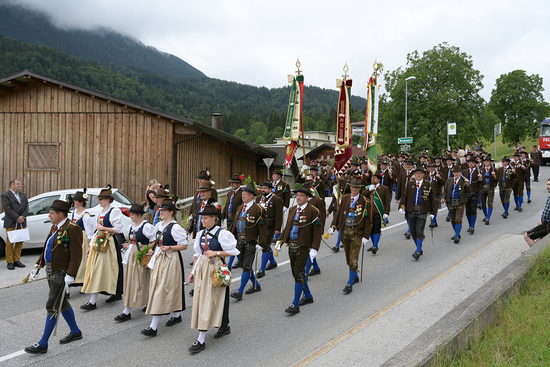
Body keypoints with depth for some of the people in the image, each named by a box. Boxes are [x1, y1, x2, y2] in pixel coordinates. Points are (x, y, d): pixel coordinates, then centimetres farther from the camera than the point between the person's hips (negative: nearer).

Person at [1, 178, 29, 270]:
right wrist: (17, 218, -16)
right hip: (11, 223, -6)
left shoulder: (23, 195, 15)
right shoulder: (5, 195, -4)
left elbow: (26, 207, 9)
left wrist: (23, 217, -7)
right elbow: (7, 209, -12)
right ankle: (10, 262, 5)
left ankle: (16, 260, 17)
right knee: (10, 243, -2)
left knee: (20, 242, 7)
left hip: (22, 223, 6)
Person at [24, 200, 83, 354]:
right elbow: (47, 248, 20)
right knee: (62, 303, 18)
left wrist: (70, 275, -25)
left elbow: (76, 255, -21)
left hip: (61, 274, -9)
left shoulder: (72, 229, -18)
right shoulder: (55, 227, 11)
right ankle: (75, 332, 33)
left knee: (52, 307, -3)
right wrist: (38, 265, 15)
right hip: (51, 272, 9)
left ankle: (43, 344, 4)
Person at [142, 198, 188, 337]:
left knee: (162, 290, -9)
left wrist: (169, 248, -25)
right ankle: (176, 315, 32)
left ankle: (153, 327, -9)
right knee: (156, 287, 15)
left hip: (171, 261, -9)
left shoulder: (175, 228, -15)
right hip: (159, 259, 9)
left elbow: (184, 246, -14)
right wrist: (153, 249, 7)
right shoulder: (158, 226, 10)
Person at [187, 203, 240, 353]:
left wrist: (216, 253, -15)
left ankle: (201, 340, -4)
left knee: (209, 301, -7)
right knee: (200, 300, 11)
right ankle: (224, 326, 30)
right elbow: (197, 254, 14)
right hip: (202, 269, 7)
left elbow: (233, 251, -10)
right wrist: (193, 271, 11)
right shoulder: (201, 234, 9)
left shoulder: (222, 234, -10)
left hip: (215, 270, -7)